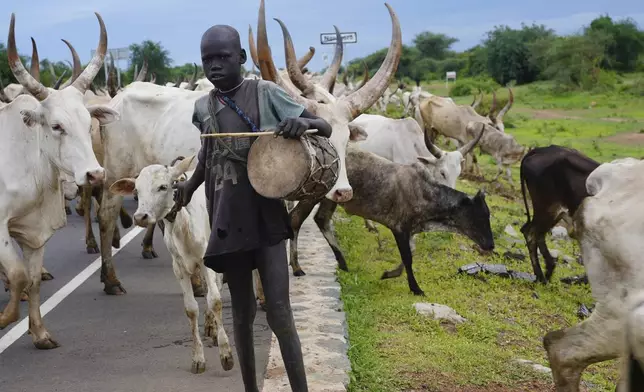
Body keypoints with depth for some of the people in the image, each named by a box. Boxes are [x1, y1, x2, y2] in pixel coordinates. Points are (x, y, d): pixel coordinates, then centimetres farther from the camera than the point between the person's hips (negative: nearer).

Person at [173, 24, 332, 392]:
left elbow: (326, 128, -4)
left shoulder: (266, 93, -6)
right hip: (228, 223, 4)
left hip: (266, 219, -3)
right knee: (242, 314, 11)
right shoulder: (203, 107, 5)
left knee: (279, 313, -7)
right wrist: (190, 184, 23)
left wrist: (304, 121, -24)